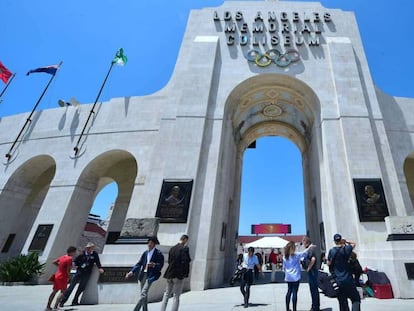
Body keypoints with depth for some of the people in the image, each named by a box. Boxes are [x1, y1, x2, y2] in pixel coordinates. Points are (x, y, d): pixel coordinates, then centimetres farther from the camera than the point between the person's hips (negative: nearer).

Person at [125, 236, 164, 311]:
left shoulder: (158, 253, -6)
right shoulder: (145, 253, 10)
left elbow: (161, 265, -8)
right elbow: (139, 263, 10)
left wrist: (154, 265, -27)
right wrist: (132, 272, -2)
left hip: (150, 275, -6)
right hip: (143, 274, 6)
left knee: (143, 293, -15)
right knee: (144, 294, 14)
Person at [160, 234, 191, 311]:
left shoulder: (172, 248, 7)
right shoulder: (185, 248, -12)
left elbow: (169, 261, 10)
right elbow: (185, 262, -17)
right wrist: (186, 273, -8)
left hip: (170, 274, 6)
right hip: (179, 275, -6)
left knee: (166, 294, 19)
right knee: (176, 296, 5)